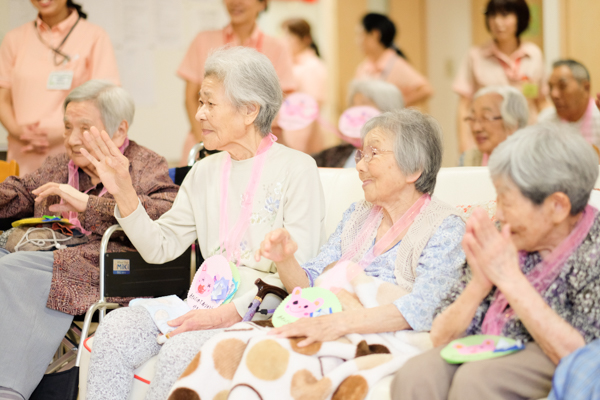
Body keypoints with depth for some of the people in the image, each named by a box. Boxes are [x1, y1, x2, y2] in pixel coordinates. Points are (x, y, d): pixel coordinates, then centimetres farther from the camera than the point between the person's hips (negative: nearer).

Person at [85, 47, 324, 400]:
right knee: (115, 329, -21)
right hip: (207, 305, 6)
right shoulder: (204, 173, 17)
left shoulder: (296, 169, -4)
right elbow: (160, 248, 14)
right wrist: (124, 195, 0)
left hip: (263, 312, -6)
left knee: (181, 352, -33)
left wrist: (230, 313, -21)